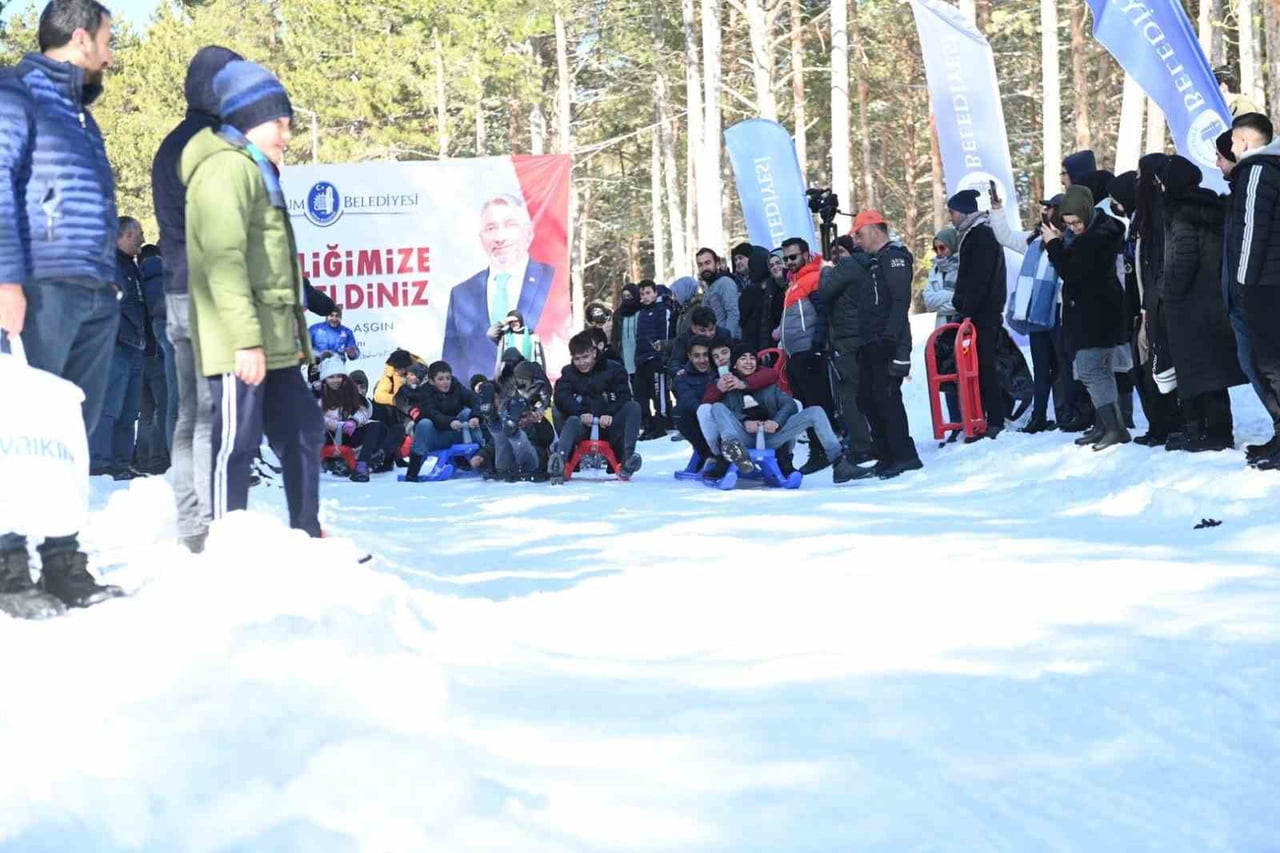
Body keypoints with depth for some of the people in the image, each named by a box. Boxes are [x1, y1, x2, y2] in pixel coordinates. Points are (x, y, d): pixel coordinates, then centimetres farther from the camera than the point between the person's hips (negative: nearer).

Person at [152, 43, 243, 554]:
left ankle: (190, 527, 13)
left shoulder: (171, 147, 17)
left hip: (178, 292, 9)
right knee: (214, 415, -9)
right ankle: (211, 526, -10)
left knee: (190, 413, 10)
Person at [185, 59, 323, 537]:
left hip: (273, 341, 10)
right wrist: (247, 338, -25)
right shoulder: (227, 167, -10)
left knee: (303, 430, 13)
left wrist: (293, 335, 22)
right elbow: (224, 259, -20)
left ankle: (307, 536, 21)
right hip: (240, 343, -10)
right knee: (238, 440, -8)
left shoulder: (256, 172, 24)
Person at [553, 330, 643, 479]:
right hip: (583, 427, 0)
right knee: (572, 422, -34)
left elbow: (624, 397, -5)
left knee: (633, 407, -24)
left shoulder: (613, 369, 7)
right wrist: (580, 413, -26)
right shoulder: (568, 373, 11)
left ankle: (627, 459, -39)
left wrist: (610, 414, -25)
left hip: (608, 426, 0)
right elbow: (561, 398, -7)